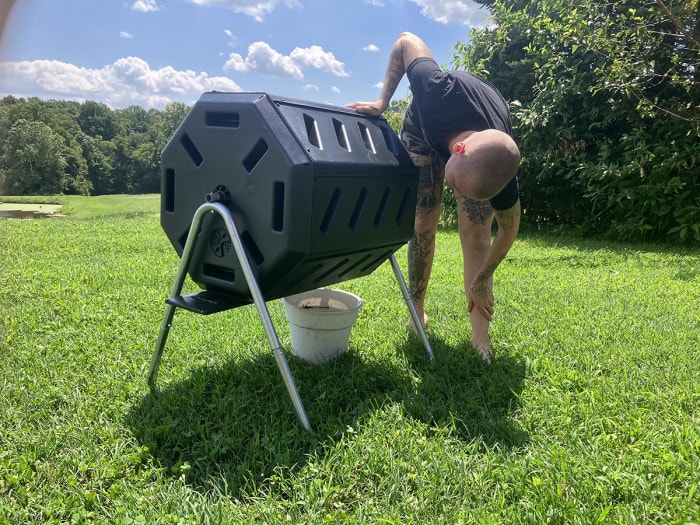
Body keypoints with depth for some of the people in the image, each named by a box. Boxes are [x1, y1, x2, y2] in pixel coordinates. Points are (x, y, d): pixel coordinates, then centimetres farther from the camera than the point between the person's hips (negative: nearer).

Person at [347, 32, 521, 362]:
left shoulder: (500, 176, -39)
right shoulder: (439, 95, -47)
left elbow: (509, 229, -19)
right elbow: (406, 41, -27)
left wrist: (480, 282, -14)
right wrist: (382, 102, -29)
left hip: (481, 156, -1)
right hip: (424, 131, 1)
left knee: (476, 235, -13)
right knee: (424, 224, -7)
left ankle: (480, 336, -7)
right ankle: (416, 315, 7)